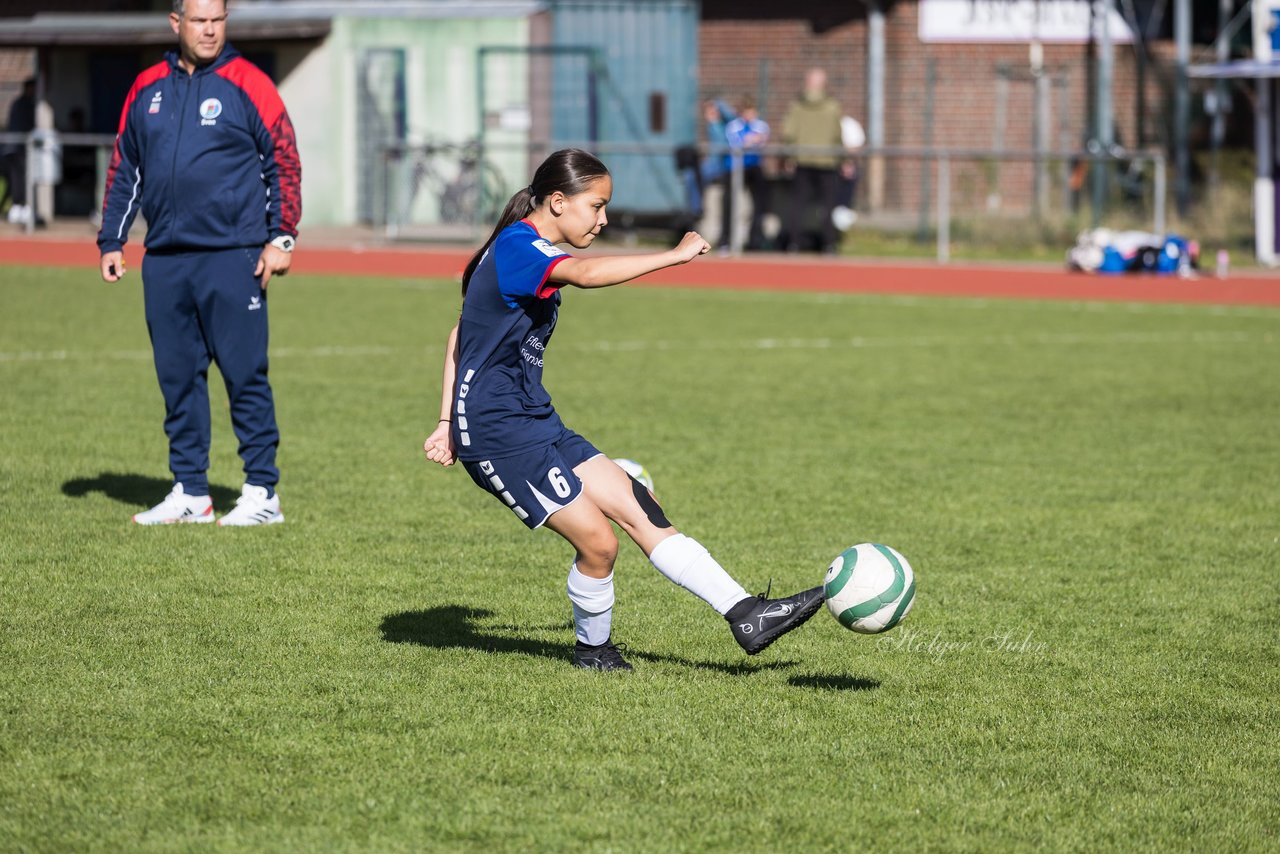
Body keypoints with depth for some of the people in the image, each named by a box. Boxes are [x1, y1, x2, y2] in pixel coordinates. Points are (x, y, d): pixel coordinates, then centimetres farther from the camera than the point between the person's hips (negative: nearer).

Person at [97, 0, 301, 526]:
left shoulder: (246, 85, -2)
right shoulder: (147, 89, 12)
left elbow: (284, 162, -2)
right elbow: (124, 170, 18)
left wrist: (281, 237, -8)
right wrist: (111, 241, 13)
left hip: (232, 257, -5)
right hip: (164, 261, 5)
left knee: (245, 375, -5)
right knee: (178, 379, 7)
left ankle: (262, 493, -1)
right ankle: (190, 493, 14)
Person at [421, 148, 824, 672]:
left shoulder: (521, 250, 15)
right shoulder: (518, 246, -16)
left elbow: (460, 335, 22)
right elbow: (586, 273, -38)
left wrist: (449, 423, 22)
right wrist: (675, 256, -36)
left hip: (534, 422, 10)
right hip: (497, 431, -10)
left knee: (639, 510, 2)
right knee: (598, 542, -11)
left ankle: (744, 614, -1)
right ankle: (593, 649, 14)